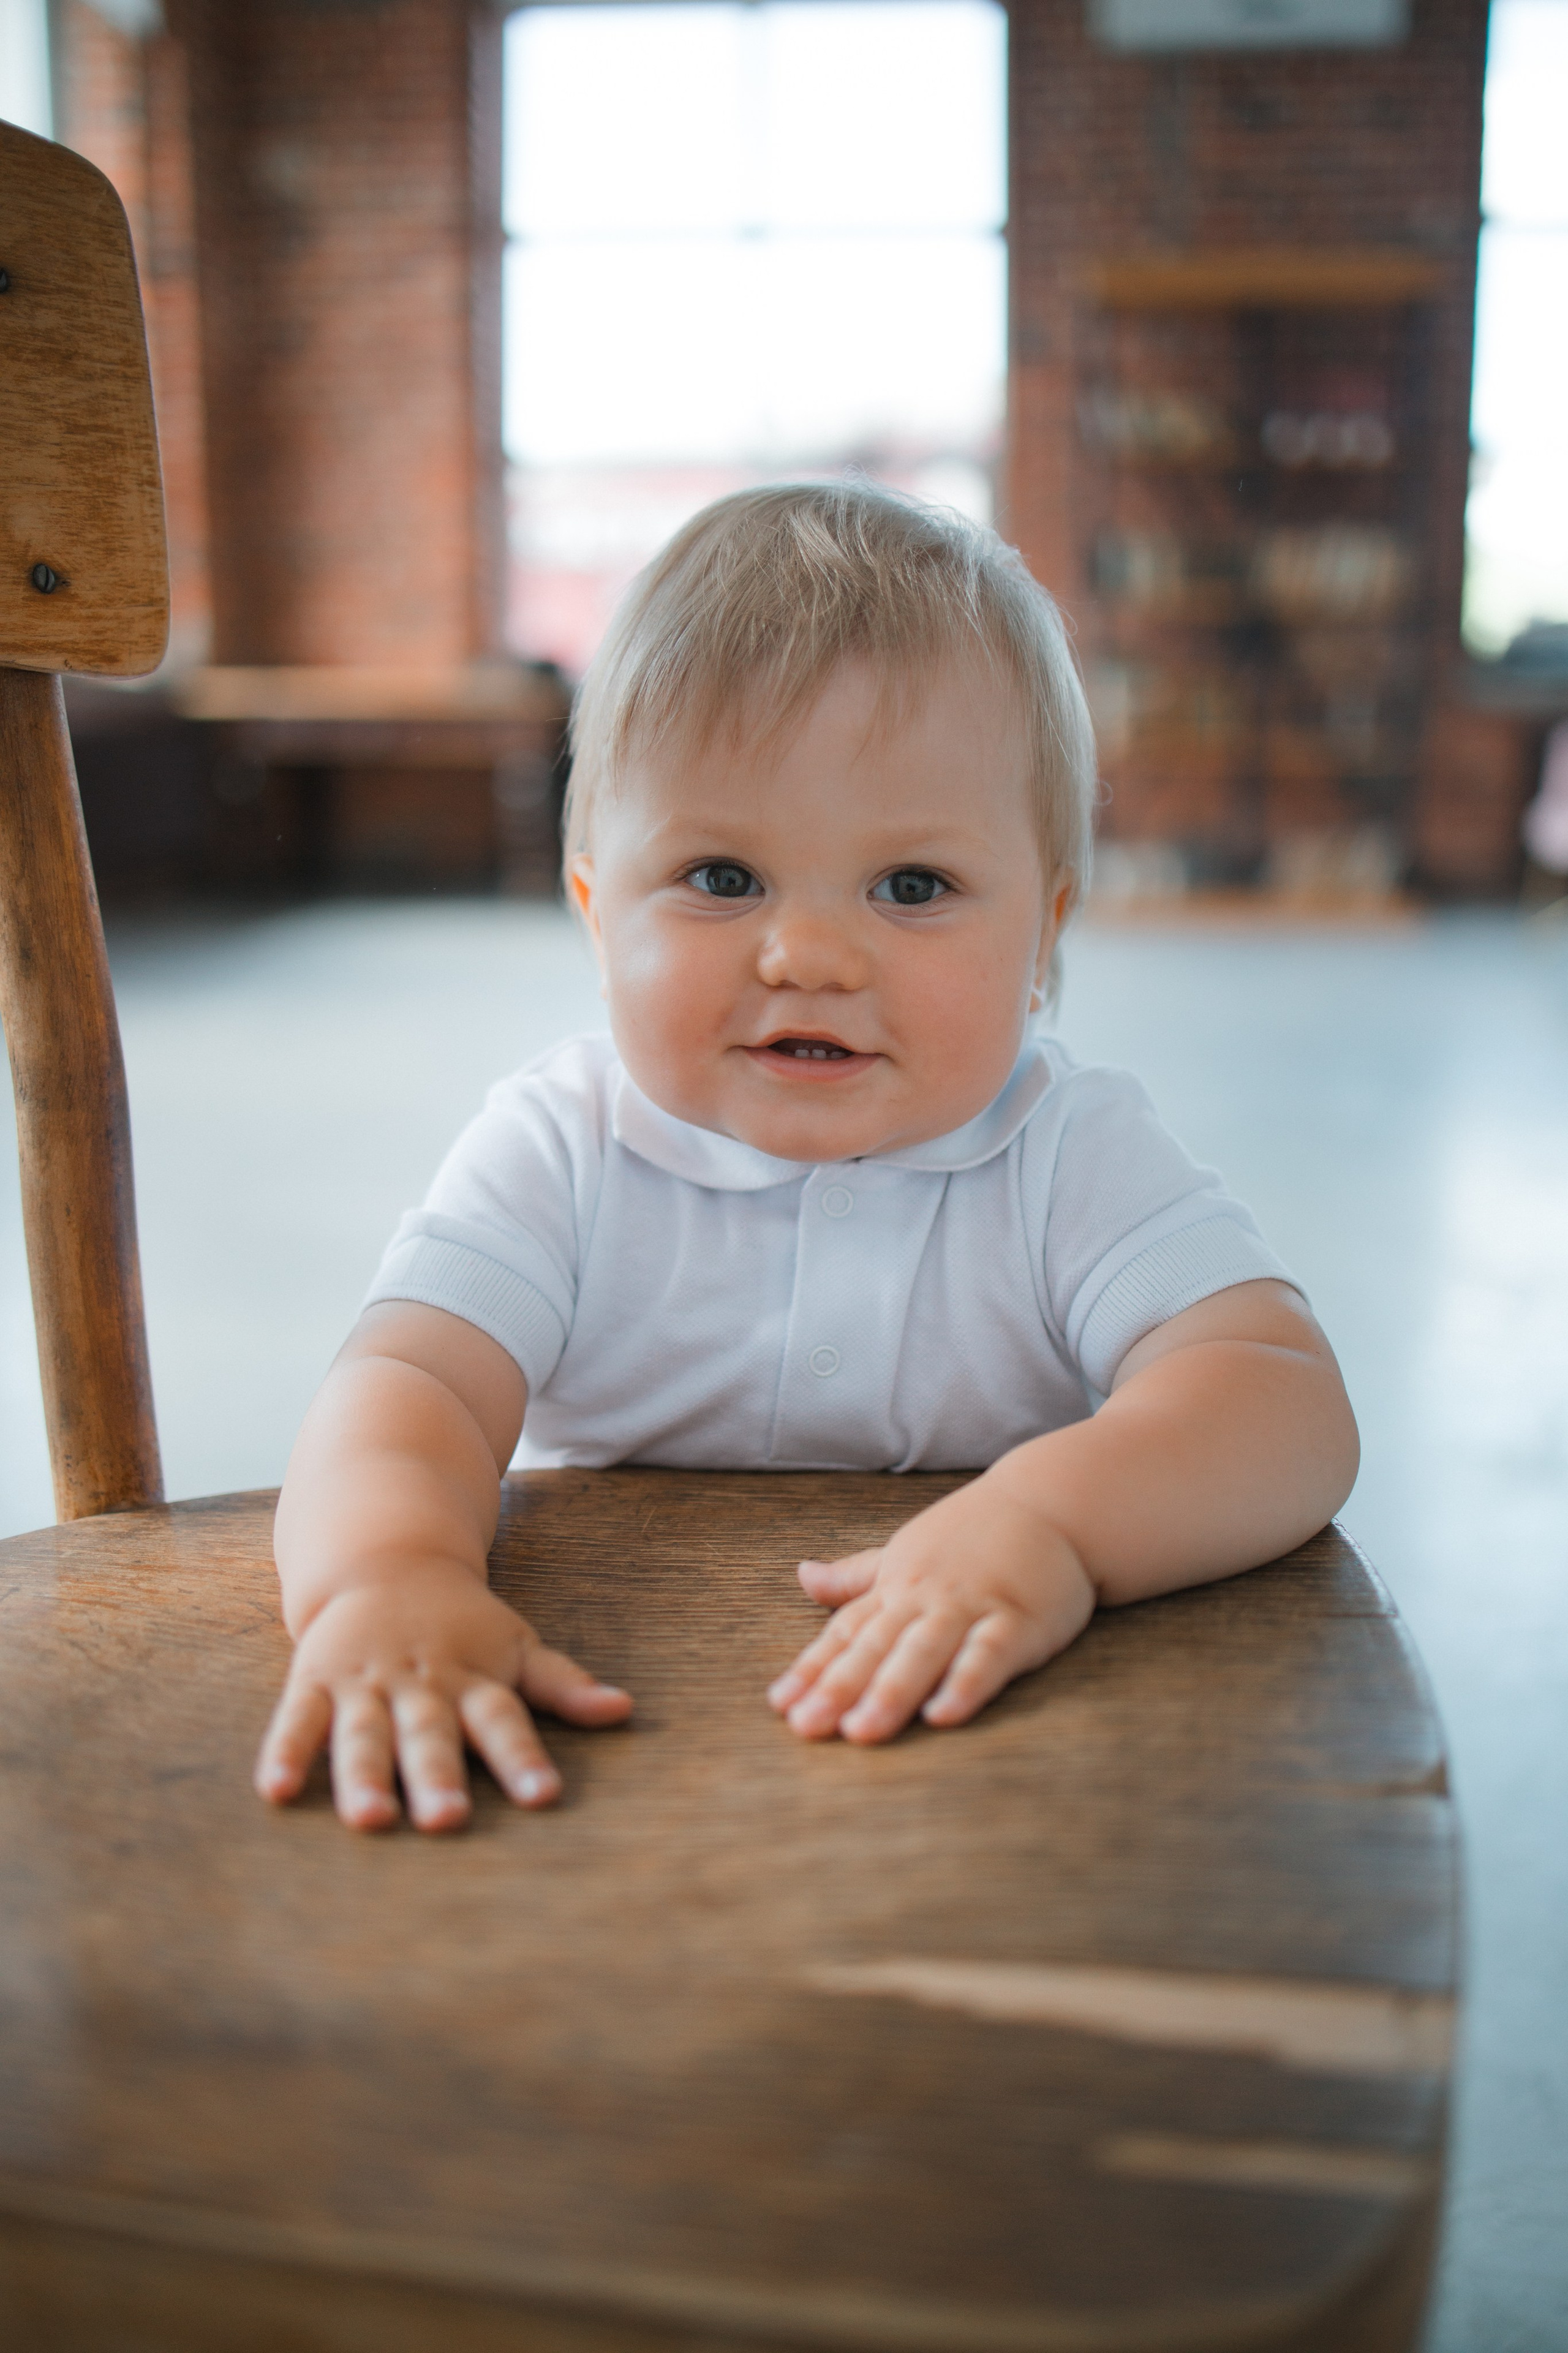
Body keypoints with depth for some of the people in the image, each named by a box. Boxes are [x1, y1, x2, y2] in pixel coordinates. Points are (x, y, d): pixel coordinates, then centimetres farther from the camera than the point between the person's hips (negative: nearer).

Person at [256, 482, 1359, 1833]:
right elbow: (406, 1388, -17)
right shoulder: (557, 1156, -4)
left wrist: (1051, 1519, -39)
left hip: (1012, 1775, 0)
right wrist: (388, 1578, -40)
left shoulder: (1078, 1163, -7)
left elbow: (1291, 1415, -19)